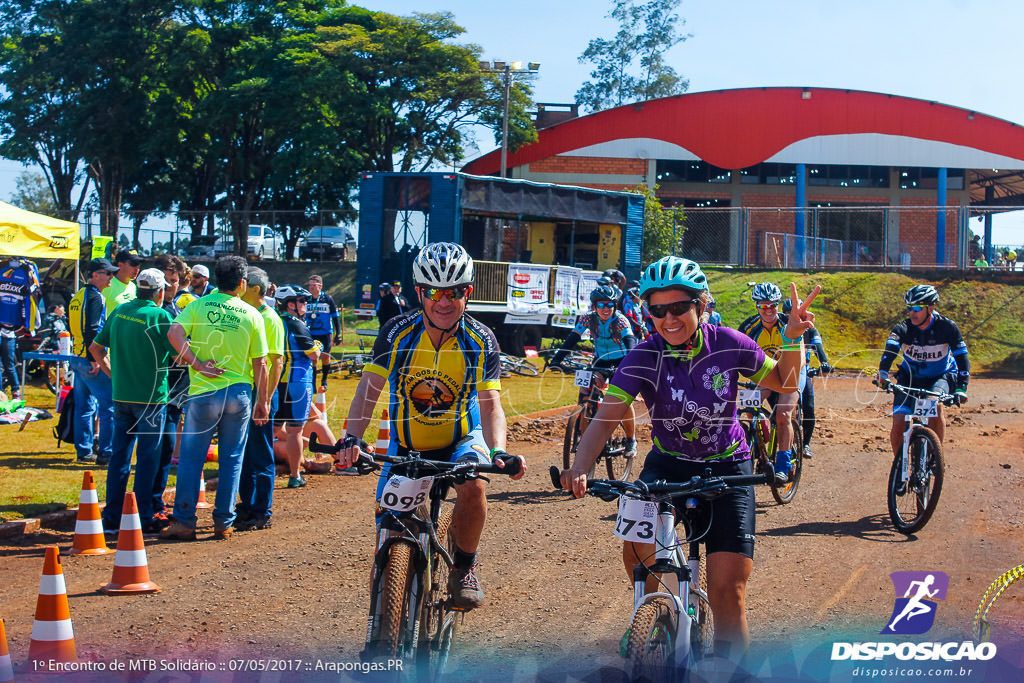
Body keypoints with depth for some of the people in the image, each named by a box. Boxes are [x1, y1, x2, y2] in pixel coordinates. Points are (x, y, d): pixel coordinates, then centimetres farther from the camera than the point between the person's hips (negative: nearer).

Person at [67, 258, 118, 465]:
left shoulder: (78, 296, 16)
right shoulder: (96, 297, -13)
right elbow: (93, 330, -21)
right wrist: (95, 359, -21)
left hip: (77, 358, 10)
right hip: (90, 360, -10)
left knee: (84, 407, 13)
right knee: (109, 406, -6)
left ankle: (84, 450, 16)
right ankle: (105, 453, -7)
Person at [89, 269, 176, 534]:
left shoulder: (120, 311, 7)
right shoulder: (160, 315, -11)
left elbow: (96, 347, 13)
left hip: (121, 395, 6)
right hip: (151, 396, -5)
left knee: (119, 455, 11)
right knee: (147, 458, 1)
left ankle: (112, 517, 13)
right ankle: (144, 519, 2)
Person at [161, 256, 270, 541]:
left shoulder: (198, 305, 0)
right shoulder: (252, 315, 1)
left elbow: (174, 333, -18)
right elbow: (260, 363, 2)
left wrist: (197, 364, -14)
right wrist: (262, 401, 10)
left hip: (204, 392, -1)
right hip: (240, 393, 1)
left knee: (191, 458, 6)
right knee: (232, 459, 9)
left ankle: (184, 522, 6)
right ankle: (224, 523, 11)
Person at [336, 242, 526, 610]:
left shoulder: (481, 341, -15)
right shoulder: (398, 333, -14)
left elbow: (490, 403, -19)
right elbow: (369, 389, -15)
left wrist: (498, 450, -38)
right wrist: (352, 439, -31)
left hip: (461, 440, -1)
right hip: (406, 444, 2)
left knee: (473, 485, -32)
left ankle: (464, 569, -8)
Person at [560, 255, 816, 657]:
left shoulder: (728, 345, -14)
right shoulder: (643, 357, -16)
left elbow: (784, 384, 2)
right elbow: (606, 417, -26)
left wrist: (793, 338, -16)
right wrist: (579, 468, -43)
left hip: (727, 469, 0)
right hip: (668, 463, 1)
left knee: (727, 593, -11)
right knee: (637, 547, -26)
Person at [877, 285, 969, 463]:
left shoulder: (947, 328, -19)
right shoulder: (903, 329, -18)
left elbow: (962, 358, -18)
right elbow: (889, 351, -32)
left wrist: (961, 389, -31)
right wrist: (883, 374, -52)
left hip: (941, 377, -1)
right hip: (910, 378, 1)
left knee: (936, 403, -34)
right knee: (898, 424, -14)